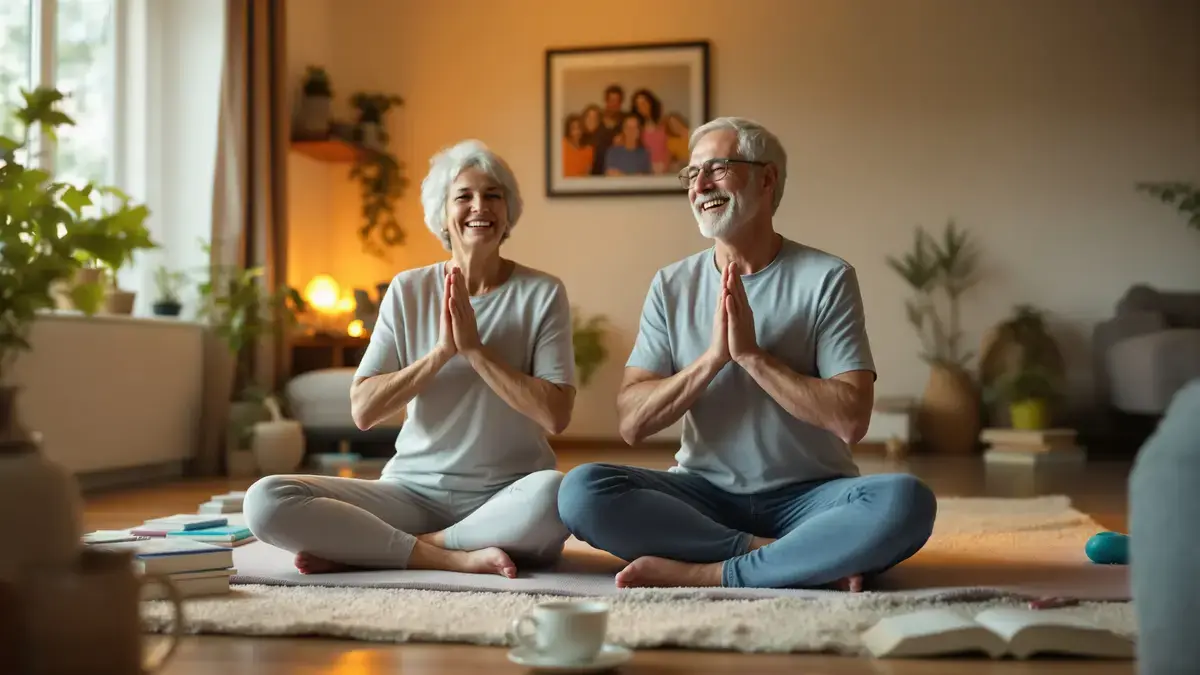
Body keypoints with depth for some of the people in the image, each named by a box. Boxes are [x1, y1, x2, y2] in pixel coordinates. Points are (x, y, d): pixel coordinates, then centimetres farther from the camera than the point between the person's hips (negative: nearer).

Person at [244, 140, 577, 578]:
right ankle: (456, 558, -21)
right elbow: (363, 410, -2)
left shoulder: (541, 293, -1)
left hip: (507, 498, -1)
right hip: (414, 490, 2)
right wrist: (441, 351, -13)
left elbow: (556, 415, -12)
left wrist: (475, 349, -14)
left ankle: (359, 547, -19)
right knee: (266, 501, -19)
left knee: (554, 493, -38)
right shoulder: (408, 291, 5)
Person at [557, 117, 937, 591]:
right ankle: (796, 559, -20)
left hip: (807, 495, -2)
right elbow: (632, 425, -4)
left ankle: (707, 573, -24)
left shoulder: (826, 278, -3)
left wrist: (751, 354, -16)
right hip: (705, 494, 2)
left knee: (905, 502, -32)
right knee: (581, 490, -25)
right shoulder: (672, 285, 5)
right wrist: (714, 356, -15)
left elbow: (851, 420, -13)